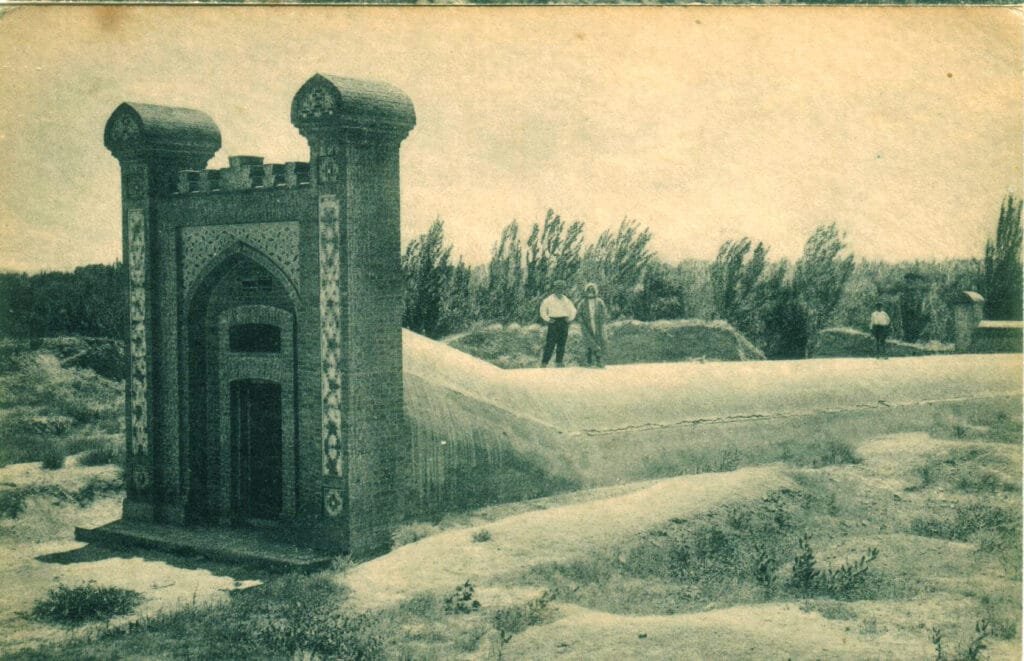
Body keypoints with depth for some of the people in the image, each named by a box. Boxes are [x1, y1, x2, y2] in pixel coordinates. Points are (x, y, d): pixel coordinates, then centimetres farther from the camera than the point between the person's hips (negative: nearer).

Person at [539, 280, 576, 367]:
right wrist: (547, 319, -5)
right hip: (554, 322, -4)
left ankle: (558, 363, 9)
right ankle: (544, 363, -7)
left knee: (561, 344, 3)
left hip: (564, 323, 4)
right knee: (550, 344, -9)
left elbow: (573, 310, 22)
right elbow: (543, 310, 4)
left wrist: (570, 318, 8)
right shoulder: (549, 300, 1)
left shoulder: (566, 300, 13)